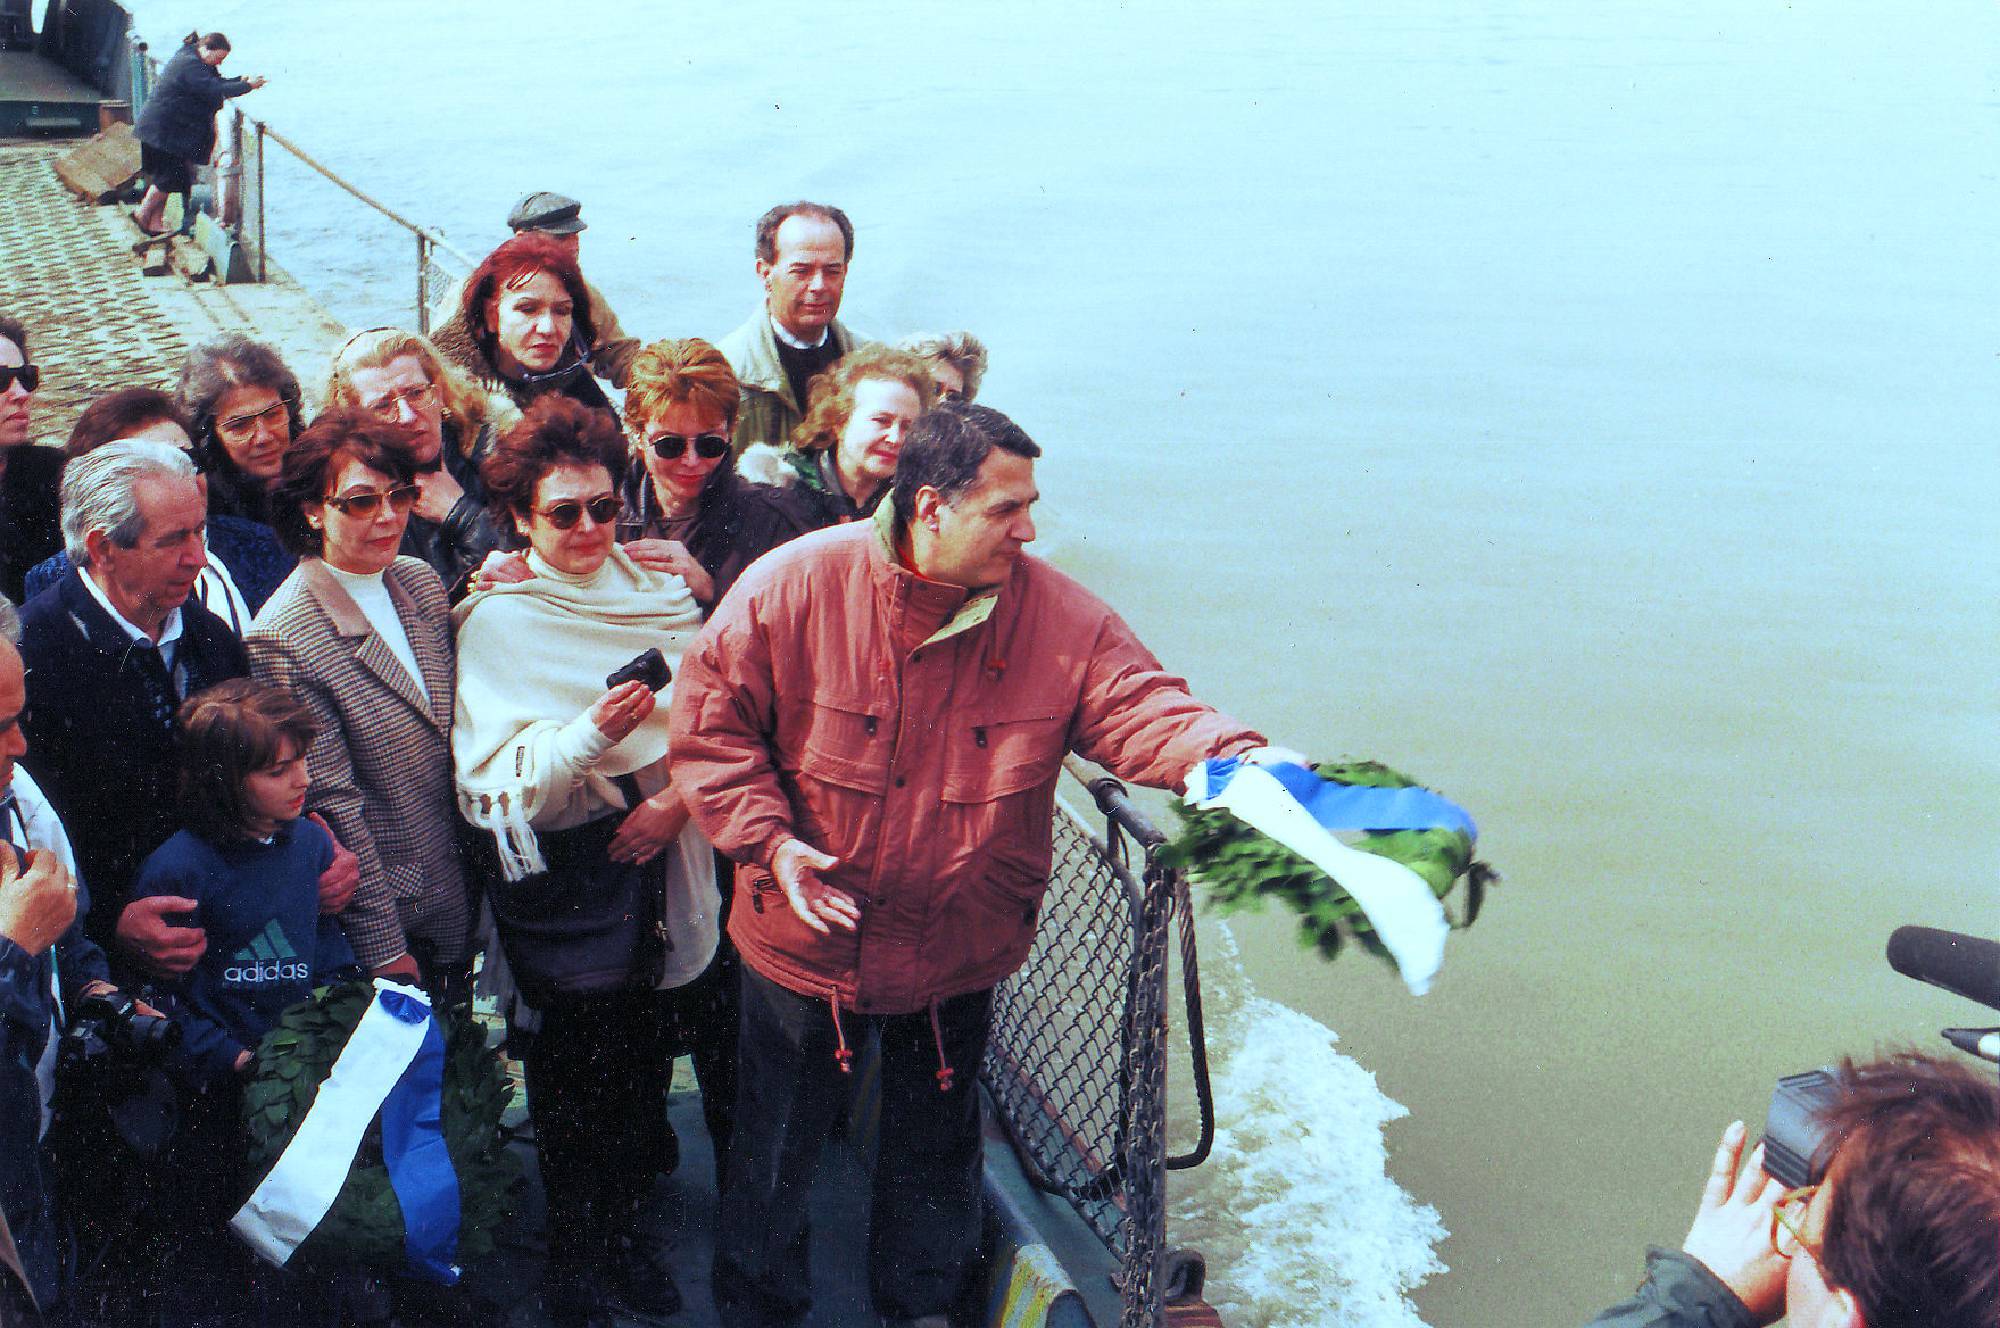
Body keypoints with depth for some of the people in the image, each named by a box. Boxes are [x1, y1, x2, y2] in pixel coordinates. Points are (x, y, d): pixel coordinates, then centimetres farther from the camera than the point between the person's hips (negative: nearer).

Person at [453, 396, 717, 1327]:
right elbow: (494, 780, -13)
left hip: (660, 857, 4)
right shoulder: (497, 622, -5)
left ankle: (623, 1225, 32)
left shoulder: (656, 591, 7)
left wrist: (679, 794, -11)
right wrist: (591, 735, -28)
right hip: (562, 876, -4)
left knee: (645, 1047, 11)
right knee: (577, 1061, 2)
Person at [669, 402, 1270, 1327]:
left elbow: (1143, 710, -18)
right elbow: (712, 722, -11)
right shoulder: (792, 588, -18)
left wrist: (1235, 761, -38)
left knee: (936, 1146, 22)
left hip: (956, 955, 2)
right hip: (803, 939, -2)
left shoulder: (1058, 616, -13)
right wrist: (769, 838, -21)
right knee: (777, 1142, 17)